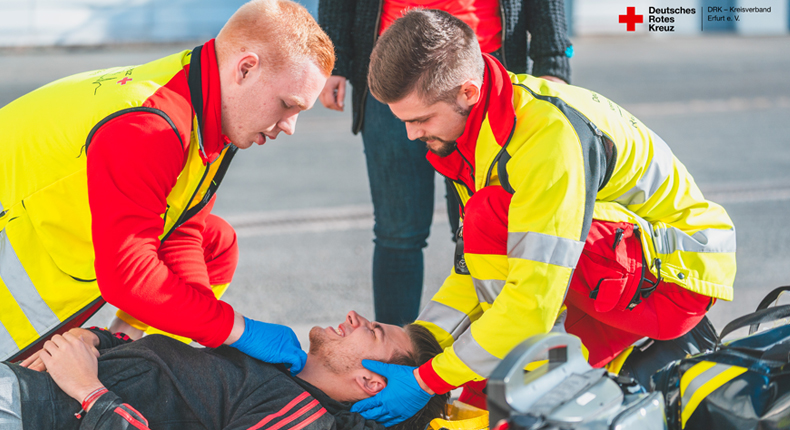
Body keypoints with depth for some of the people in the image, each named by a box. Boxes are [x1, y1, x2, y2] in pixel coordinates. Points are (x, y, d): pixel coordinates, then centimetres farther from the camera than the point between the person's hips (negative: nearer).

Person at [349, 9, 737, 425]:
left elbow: (533, 303, -33)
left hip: (675, 275, -9)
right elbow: (480, 262, 5)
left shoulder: (549, 137, -30)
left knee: (493, 217, -27)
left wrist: (427, 381, -28)